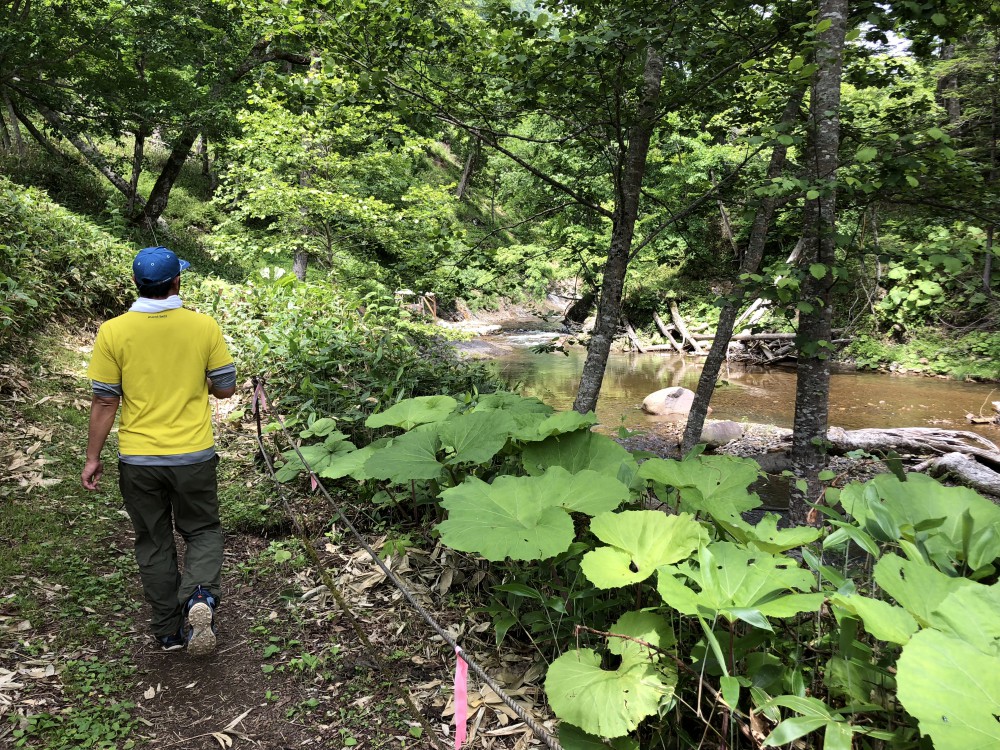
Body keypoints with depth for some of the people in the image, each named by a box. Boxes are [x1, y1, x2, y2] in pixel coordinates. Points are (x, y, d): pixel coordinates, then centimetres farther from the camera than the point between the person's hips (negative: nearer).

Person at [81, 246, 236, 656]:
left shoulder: (114, 331, -8)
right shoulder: (204, 326, -9)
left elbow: (105, 401, -5)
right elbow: (226, 388, -2)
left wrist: (92, 458, 6)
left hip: (137, 460, 1)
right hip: (194, 455, 0)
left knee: (154, 542, 16)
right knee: (203, 530, 18)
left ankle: (170, 631, 25)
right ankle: (200, 596, -9)